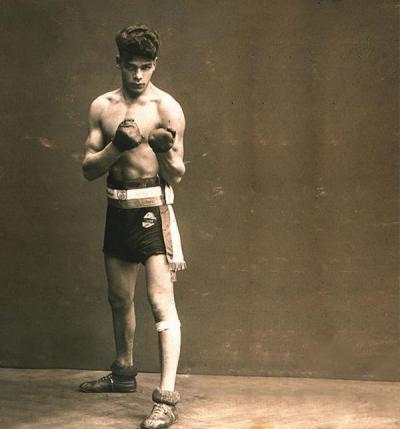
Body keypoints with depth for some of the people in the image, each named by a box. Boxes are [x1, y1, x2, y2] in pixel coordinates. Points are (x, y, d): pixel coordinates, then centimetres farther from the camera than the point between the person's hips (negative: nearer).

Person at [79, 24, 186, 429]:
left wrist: (165, 152, -28)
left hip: (152, 209, -5)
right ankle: (124, 372, 39)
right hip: (117, 209, 6)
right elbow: (88, 168, 1)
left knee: (161, 302, -12)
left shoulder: (167, 107, -7)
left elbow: (176, 175, -6)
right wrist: (117, 145, -16)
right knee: (119, 298, 19)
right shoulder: (102, 106, 5)